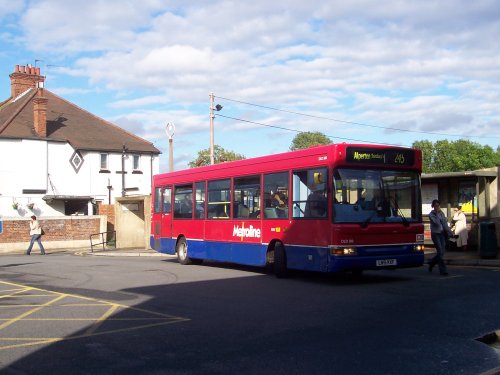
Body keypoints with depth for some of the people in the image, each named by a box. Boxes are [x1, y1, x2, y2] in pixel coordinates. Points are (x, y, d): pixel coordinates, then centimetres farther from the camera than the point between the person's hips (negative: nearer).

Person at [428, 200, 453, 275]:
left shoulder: (441, 213, 11)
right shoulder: (431, 214, -5)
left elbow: (445, 224, 12)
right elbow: (437, 222, -20)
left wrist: (450, 232, 5)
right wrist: (437, 213, -13)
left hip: (442, 234, 6)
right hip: (435, 234, -6)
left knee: (441, 253, 6)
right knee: (440, 252, -11)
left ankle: (431, 263, 30)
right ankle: (443, 270, -8)